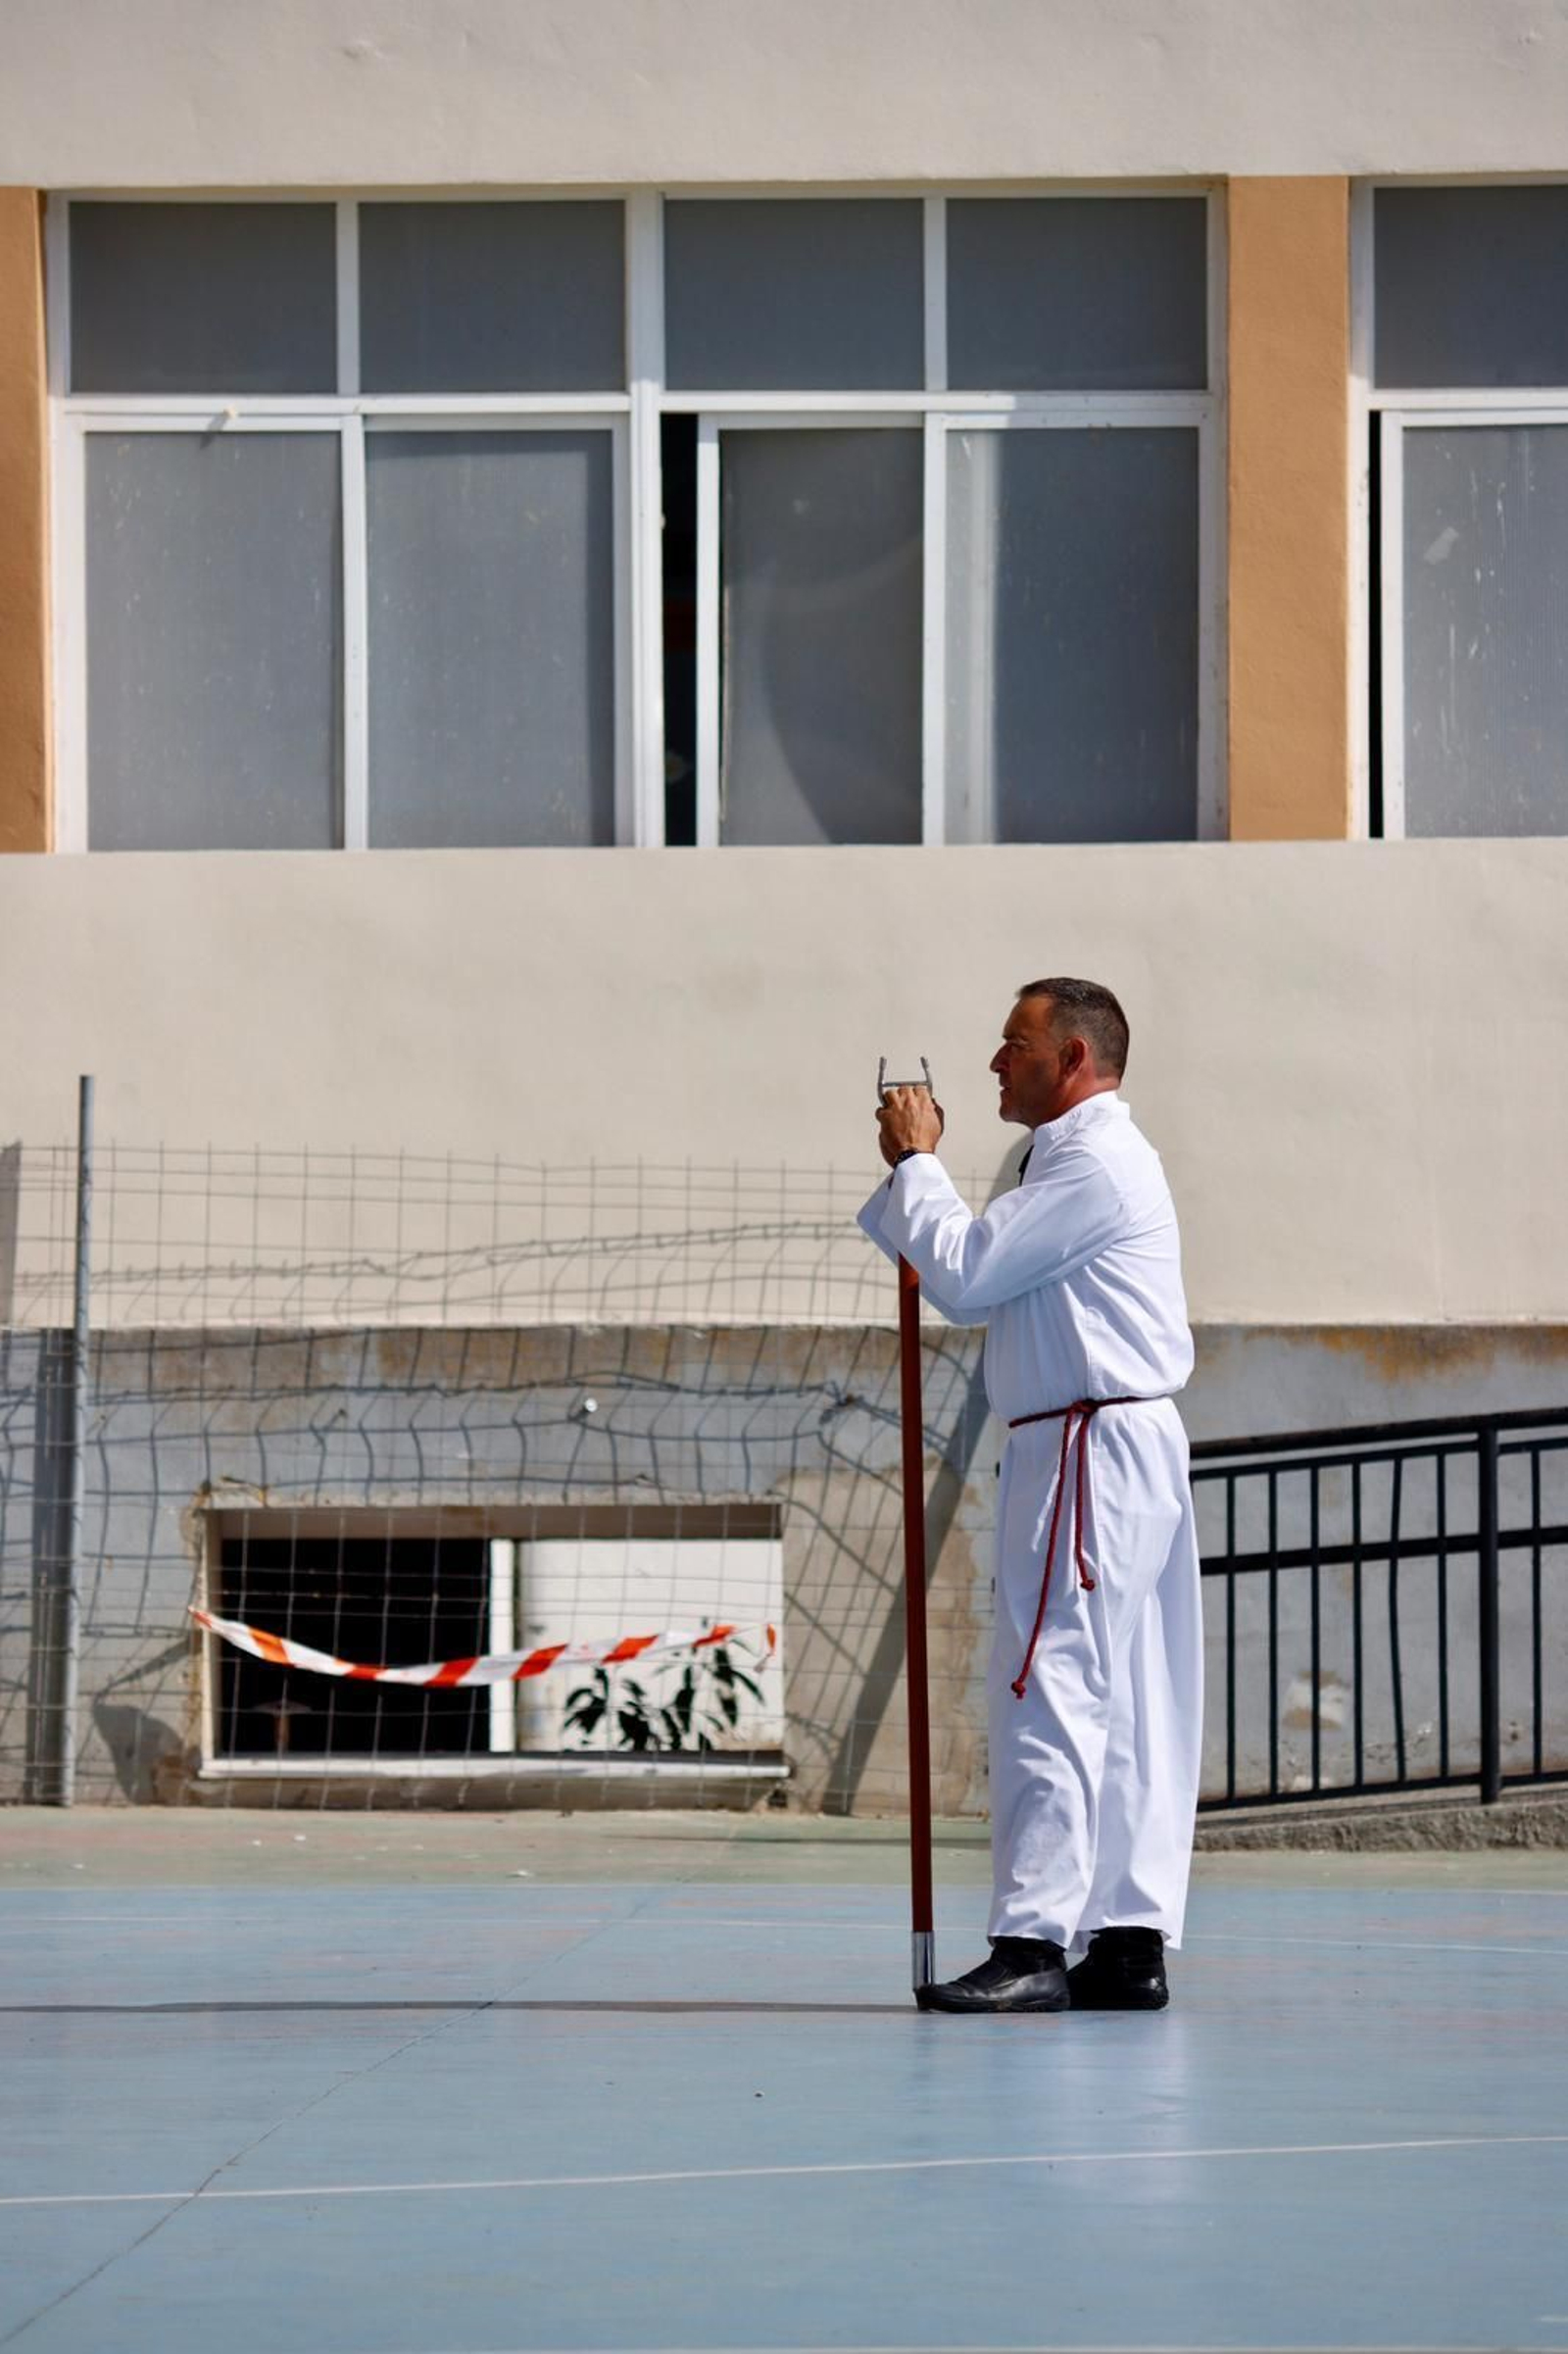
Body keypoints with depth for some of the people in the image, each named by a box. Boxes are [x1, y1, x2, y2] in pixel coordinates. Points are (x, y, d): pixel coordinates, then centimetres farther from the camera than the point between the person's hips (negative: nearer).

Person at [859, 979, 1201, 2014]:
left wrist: (917, 1161, 0)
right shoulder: (1092, 1157, 22)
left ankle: (1032, 1945, -17)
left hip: (1092, 1453, -11)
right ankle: (1132, 1941, 9)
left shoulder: (1095, 1164, -12)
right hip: (1131, 1453, 11)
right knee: (1132, 1707, 8)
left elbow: (964, 1274, -14)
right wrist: (912, 1174, 14)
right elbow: (975, 1282, 23)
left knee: (1048, 1695, -13)